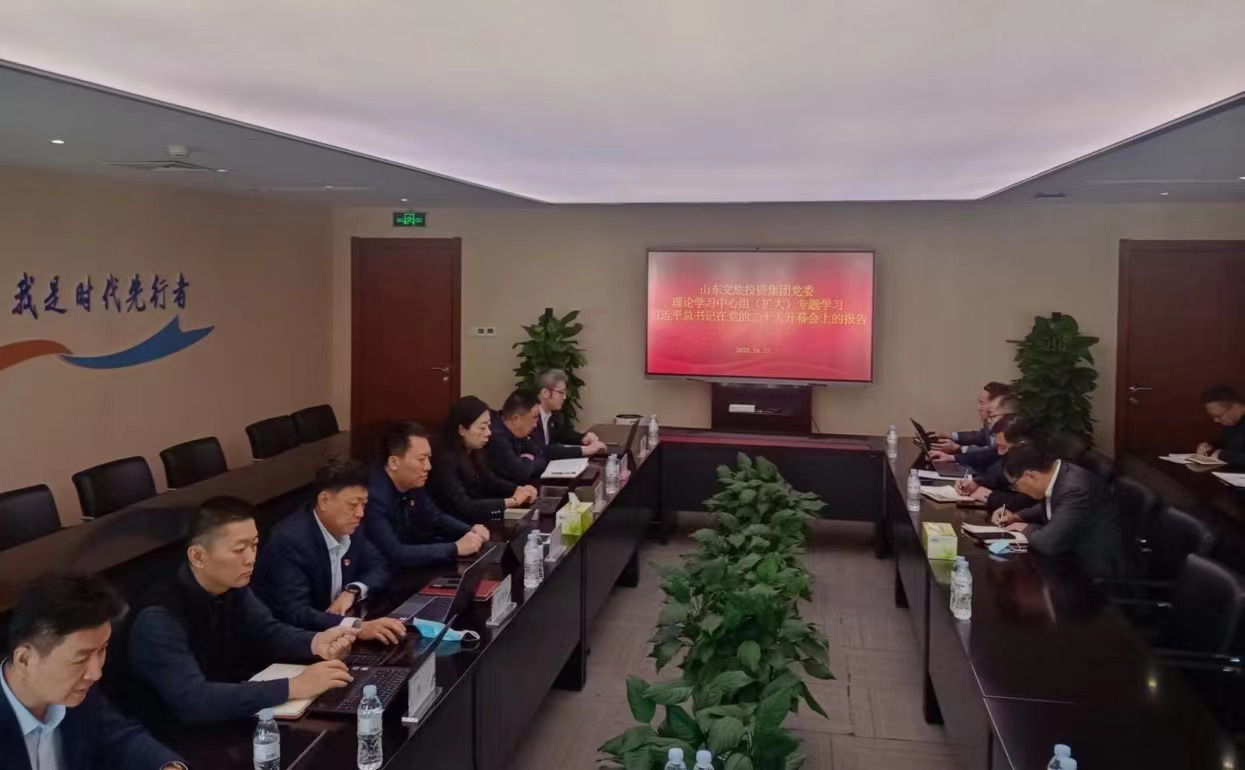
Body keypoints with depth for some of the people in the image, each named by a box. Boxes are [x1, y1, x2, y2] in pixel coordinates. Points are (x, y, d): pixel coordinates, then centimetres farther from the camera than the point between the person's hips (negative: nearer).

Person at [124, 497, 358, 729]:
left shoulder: (232, 586, -4)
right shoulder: (159, 618, -26)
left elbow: (268, 632, 6)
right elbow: (192, 701, -35)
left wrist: (315, 643, -15)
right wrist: (293, 687, -36)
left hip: (233, 717, 7)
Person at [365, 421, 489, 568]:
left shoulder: (412, 483, -3)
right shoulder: (374, 496, -29)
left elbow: (435, 517, 12)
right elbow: (394, 555, -35)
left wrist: (470, 530, -7)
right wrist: (456, 548, -32)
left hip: (408, 567, 8)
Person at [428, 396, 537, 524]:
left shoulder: (475, 452, 3)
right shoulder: (445, 460, -21)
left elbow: (491, 482, 16)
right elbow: (464, 507, -27)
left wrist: (520, 490, -4)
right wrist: (512, 501, -22)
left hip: (479, 522, 8)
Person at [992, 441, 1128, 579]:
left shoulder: (1075, 489, -30)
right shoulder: (1057, 474, -3)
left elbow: (1049, 543, -33)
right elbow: (1049, 509, 19)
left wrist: (1027, 529, -13)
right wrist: (1016, 516, 5)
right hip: (1075, 558, 8)